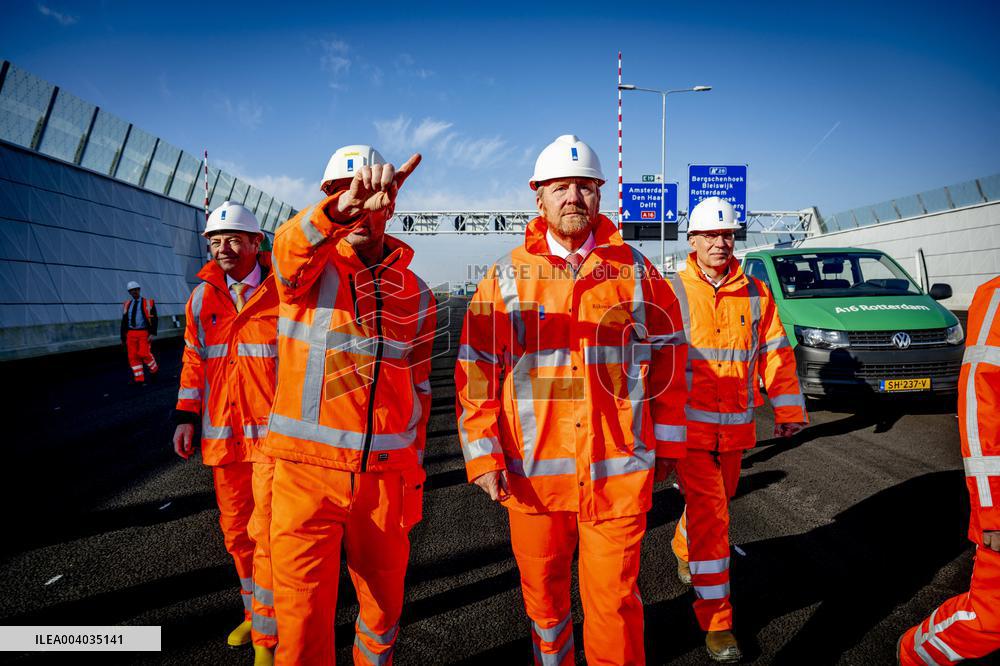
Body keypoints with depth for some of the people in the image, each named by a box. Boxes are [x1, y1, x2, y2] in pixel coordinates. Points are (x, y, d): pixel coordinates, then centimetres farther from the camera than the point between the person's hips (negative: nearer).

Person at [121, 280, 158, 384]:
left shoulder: (148, 303, 4)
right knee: (133, 356, 0)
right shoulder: (126, 305, 14)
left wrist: (152, 333, -12)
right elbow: (123, 322, 17)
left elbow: (154, 319, -1)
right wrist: (123, 337, 13)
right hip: (131, 333, 4)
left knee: (144, 353, -15)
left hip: (144, 333, -4)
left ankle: (154, 369, 12)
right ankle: (139, 380, 4)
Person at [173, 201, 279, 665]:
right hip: (222, 435, 5)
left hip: (273, 433, -5)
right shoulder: (203, 296, 7)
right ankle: (256, 612, 36)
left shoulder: (283, 293, -6)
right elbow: (194, 359, 13)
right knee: (236, 531, 15)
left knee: (266, 532, -6)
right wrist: (187, 416, 7)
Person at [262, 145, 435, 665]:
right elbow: (289, 247, -28)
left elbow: (419, 389, 12)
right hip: (308, 466, -3)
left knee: (384, 597, 17)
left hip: (385, 471, 3)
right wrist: (340, 210, -48)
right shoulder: (309, 266, -1)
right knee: (302, 614, 2)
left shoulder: (414, 292, 8)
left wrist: (413, 472, 10)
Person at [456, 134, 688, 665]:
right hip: (533, 471, 1)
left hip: (618, 470, -1)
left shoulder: (634, 271, 3)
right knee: (542, 590, 16)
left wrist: (667, 441, 10)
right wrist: (482, 455, -4)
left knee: (613, 596, 4)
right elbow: (476, 370, 1)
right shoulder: (508, 277, 2)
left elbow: (667, 356, 9)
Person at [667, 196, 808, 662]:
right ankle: (716, 620, 6)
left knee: (716, 500, 20)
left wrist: (788, 409, 3)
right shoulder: (671, 292, -6)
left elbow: (775, 353, 7)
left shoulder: (756, 294, 4)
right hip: (688, 424, -4)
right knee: (710, 515, -5)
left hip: (736, 427, 4)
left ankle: (684, 549, 51)